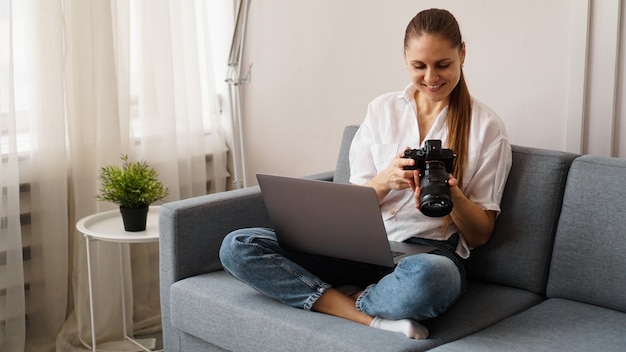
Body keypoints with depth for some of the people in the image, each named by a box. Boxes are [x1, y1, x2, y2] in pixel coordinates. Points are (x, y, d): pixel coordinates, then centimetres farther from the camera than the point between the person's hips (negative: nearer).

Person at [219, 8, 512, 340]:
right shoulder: (381, 109, 11)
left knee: (424, 276, -44)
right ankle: (371, 317, -21)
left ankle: (349, 299, -13)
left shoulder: (486, 126, 3)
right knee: (236, 246, -16)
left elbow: (480, 235, 5)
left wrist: (452, 194, -16)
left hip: (429, 253, -4)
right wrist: (385, 180, -13)